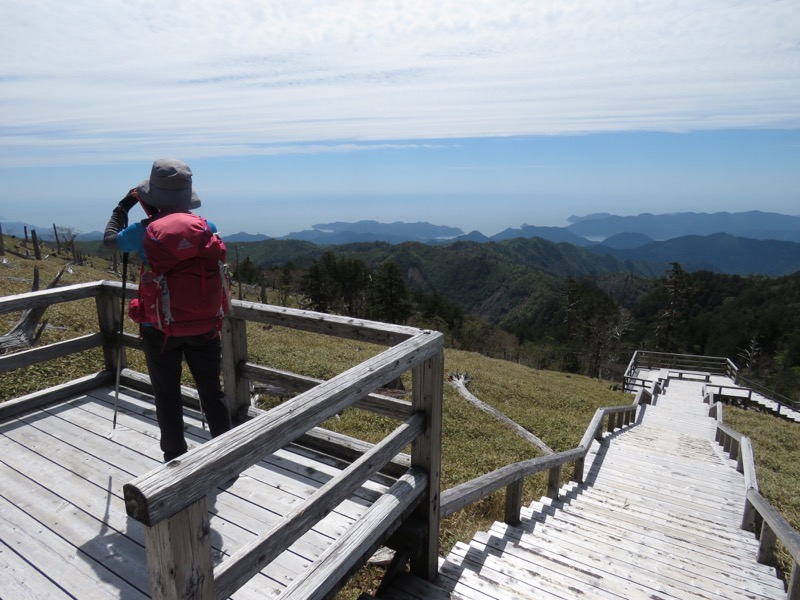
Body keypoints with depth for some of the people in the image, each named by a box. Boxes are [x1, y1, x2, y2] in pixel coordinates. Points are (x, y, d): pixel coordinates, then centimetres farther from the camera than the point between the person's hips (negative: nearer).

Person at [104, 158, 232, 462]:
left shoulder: (143, 231, -11)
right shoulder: (206, 227, -7)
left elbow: (109, 239, 11)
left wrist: (123, 207, 25)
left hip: (160, 327, -1)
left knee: (168, 396, 13)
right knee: (212, 392, 13)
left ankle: (175, 461, 26)